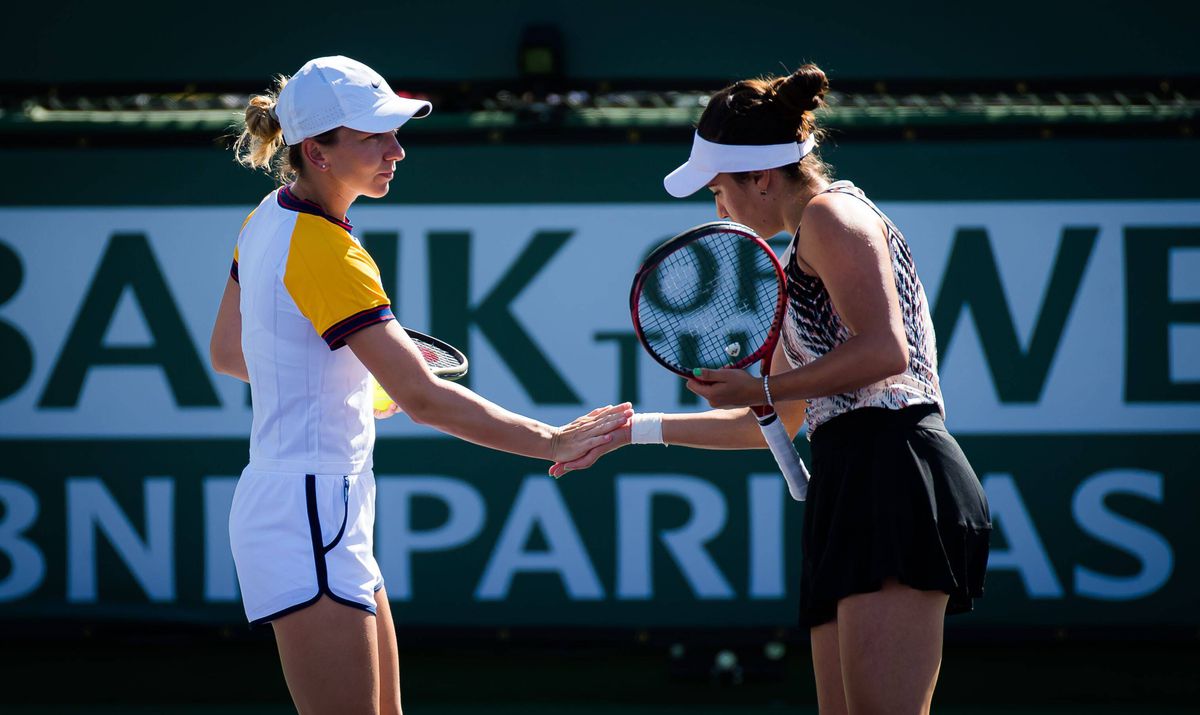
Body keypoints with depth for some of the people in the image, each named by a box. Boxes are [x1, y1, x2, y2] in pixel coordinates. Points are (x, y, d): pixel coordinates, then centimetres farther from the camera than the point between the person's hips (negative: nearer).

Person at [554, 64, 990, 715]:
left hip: (894, 475, -10)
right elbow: (777, 422, 36)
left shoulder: (831, 213, 0)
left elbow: (885, 350, -16)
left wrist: (760, 388, -6)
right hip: (853, 489, 10)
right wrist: (640, 430, 36)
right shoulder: (798, 268, 30)